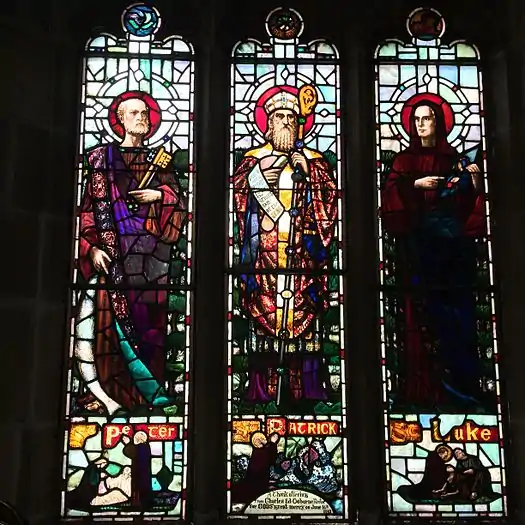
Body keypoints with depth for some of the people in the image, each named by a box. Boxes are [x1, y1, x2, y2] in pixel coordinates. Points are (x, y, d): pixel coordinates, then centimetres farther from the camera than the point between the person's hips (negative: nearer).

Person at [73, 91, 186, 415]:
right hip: (116, 248, -2)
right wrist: (94, 247, -10)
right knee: (117, 315, -9)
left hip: (152, 250, 3)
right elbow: (92, 207, 1)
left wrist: (159, 195, -8)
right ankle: (152, 392, -4)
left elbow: (178, 200, 13)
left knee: (149, 318, -2)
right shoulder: (103, 157, 9)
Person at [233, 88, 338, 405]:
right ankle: (262, 392, 1)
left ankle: (308, 391, 1)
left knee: (304, 319, -4)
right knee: (263, 318, -5)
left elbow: (329, 209, 6)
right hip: (264, 257, 0)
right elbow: (239, 208, 7)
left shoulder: (314, 162, 15)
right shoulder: (252, 161, 14)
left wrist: (309, 174, -5)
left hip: (302, 256, 1)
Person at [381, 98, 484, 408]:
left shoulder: (455, 158, 15)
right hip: (419, 240, -2)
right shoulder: (406, 159, 11)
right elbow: (390, 195, -2)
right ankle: (424, 386, -2)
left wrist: (475, 179, -8)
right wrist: (415, 184, -14)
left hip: (453, 237, 2)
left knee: (458, 307, -3)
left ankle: (460, 381, 4)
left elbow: (471, 201, 10)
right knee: (423, 308, -6)